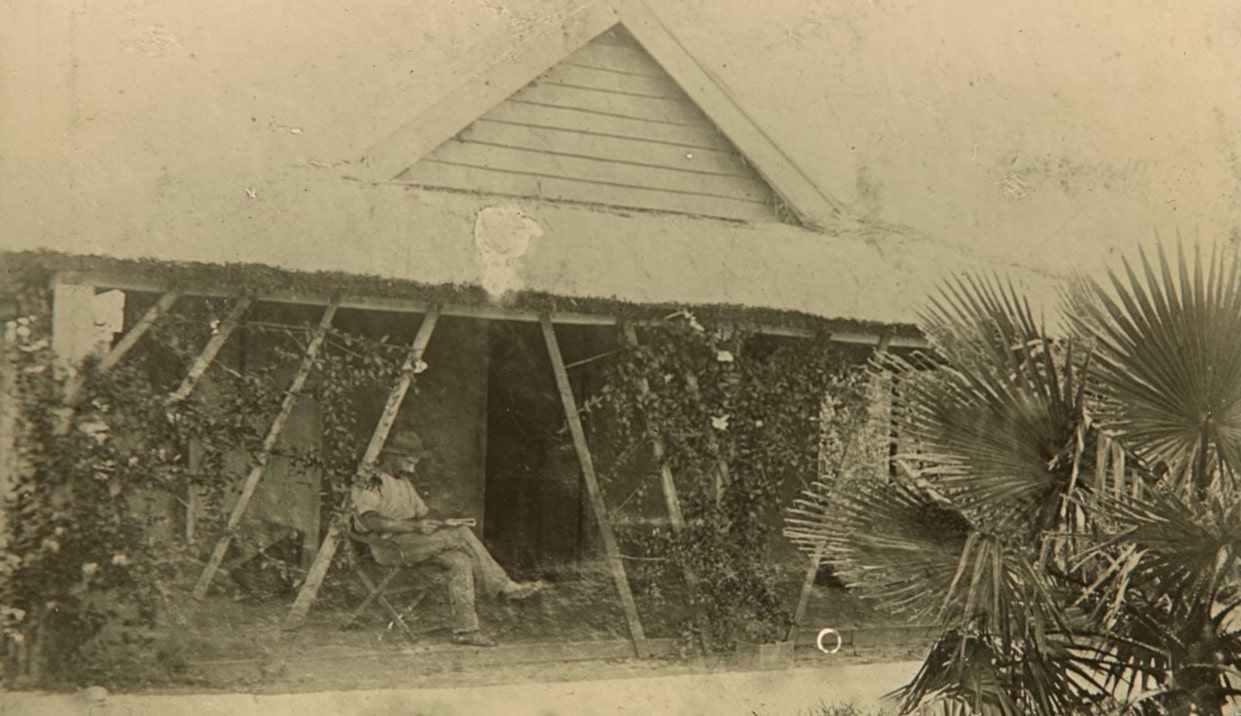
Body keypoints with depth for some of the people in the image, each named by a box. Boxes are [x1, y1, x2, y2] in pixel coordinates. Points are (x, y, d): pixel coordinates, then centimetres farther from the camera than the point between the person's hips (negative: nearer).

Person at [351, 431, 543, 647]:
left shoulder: (404, 483, 25)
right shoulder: (371, 482, -6)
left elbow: (423, 513, 25)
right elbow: (370, 521, -20)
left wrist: (443, 523, 2)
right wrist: (414, 527, -23)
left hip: (413, 540, 9)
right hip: (386, 544, -9)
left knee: (460, 561, -18)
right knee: (461, 535, -22)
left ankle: (464, 628, -21)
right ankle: (502, 587, -15)